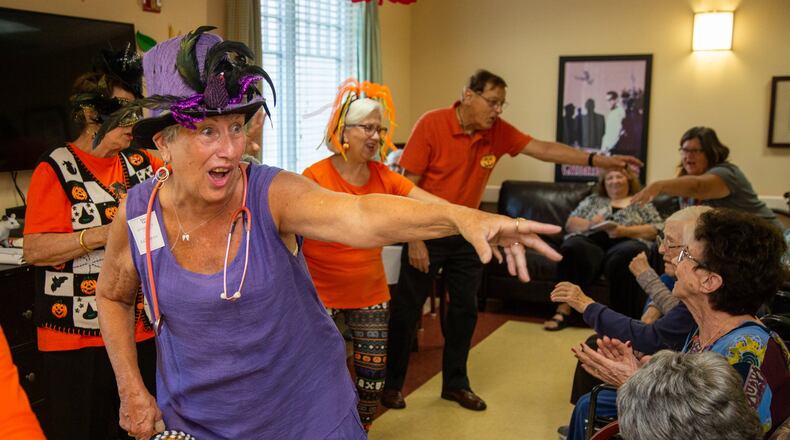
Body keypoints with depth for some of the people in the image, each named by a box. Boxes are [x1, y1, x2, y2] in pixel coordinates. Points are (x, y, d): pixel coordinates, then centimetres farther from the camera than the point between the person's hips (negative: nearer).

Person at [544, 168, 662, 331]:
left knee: (625, 256, -39)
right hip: (591, 240, 2)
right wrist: (589, 223, -4)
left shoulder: (642, 203, 24)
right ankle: (563, 310, -36)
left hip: (625, 242, -1)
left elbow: (657, 229, 7)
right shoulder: (593, 200, 29)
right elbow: (570, 224, 19)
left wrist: (624, 231, -8)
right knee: (573, 249, -34)